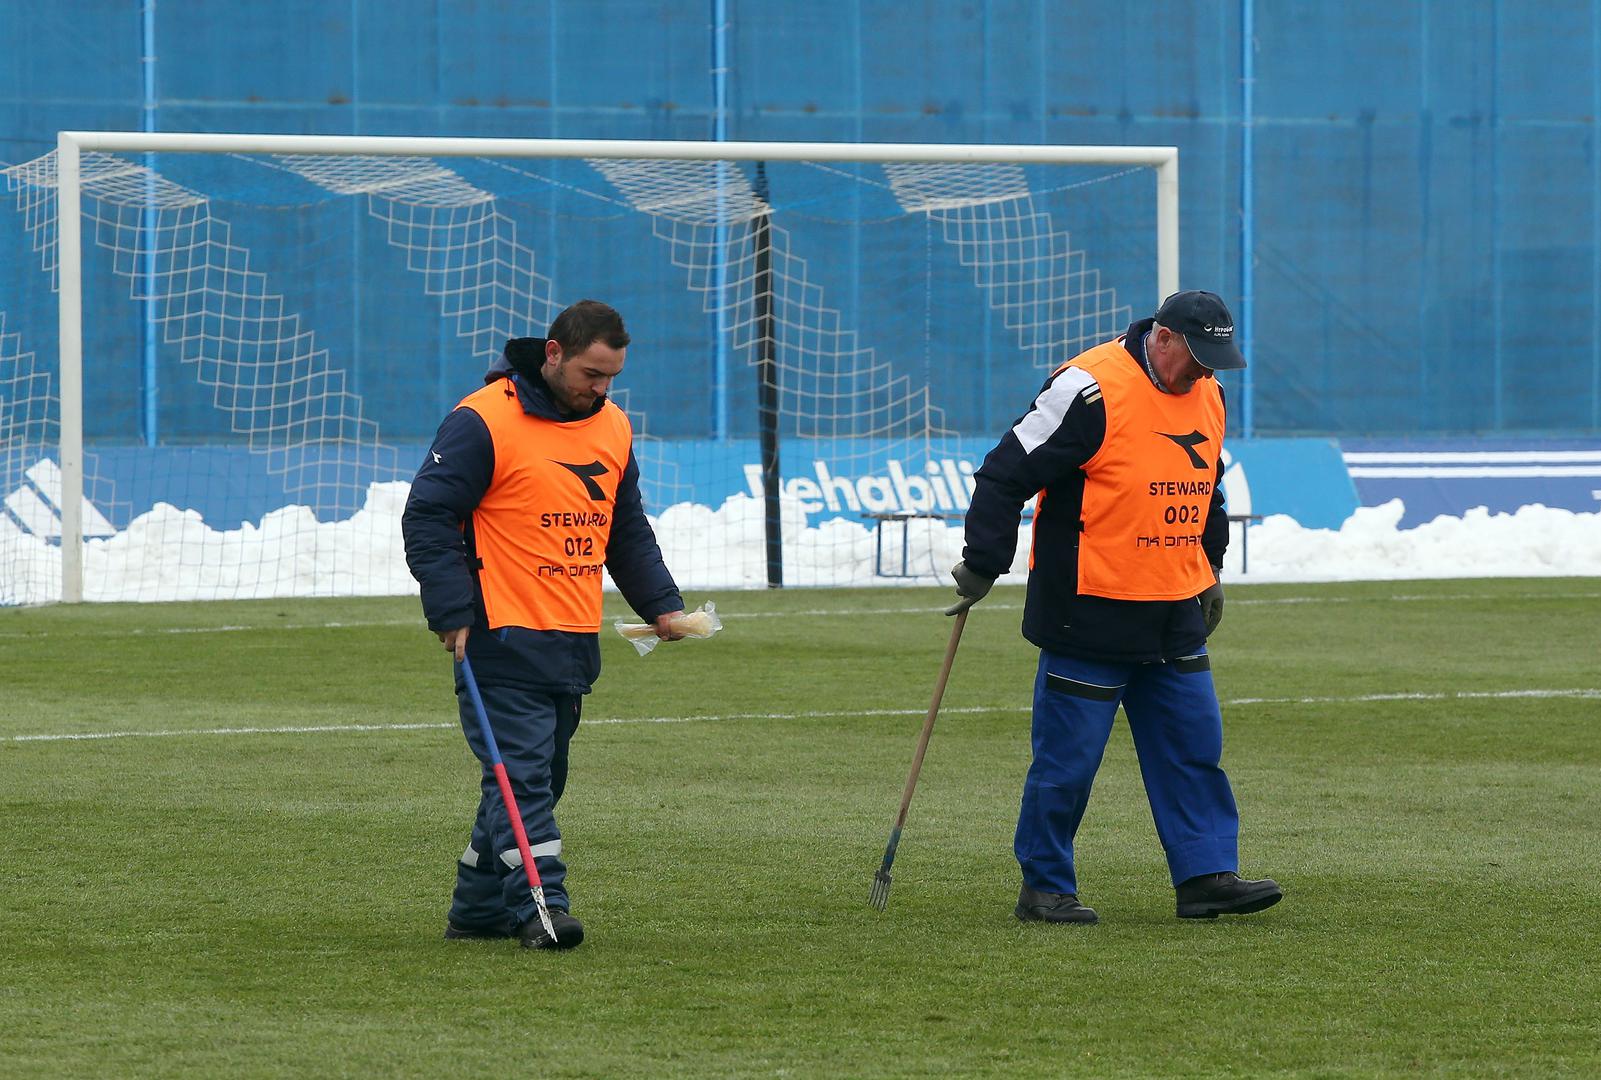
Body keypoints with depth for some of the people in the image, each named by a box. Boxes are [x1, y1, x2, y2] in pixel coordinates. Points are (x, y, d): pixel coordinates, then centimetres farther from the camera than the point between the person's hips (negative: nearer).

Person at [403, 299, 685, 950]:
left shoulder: (613, 428, 13)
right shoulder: (485, 421, -10)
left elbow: (628, 531, 24)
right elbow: (427, 519, -11)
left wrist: (660, 604, 11)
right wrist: (454, 614, -16)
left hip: (575, 645, 8)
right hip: (503, 642, -8)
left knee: (536, 776, 11)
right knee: (521, 775, -12)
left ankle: (478, 910, 20)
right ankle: (540, 906, -15)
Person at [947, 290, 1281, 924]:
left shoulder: (1206, 396, 9)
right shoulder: (1090, 391, -16)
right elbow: (1006, 475, -14)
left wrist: (1209, 570, 26)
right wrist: (981, 565, -14)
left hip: (1176, 615, 7)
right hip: (1089, 615, -7)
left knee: (1194, 746, 5)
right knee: (1068, 756, -1)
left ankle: (1206, 876, 9)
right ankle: (1044, 888, 8)